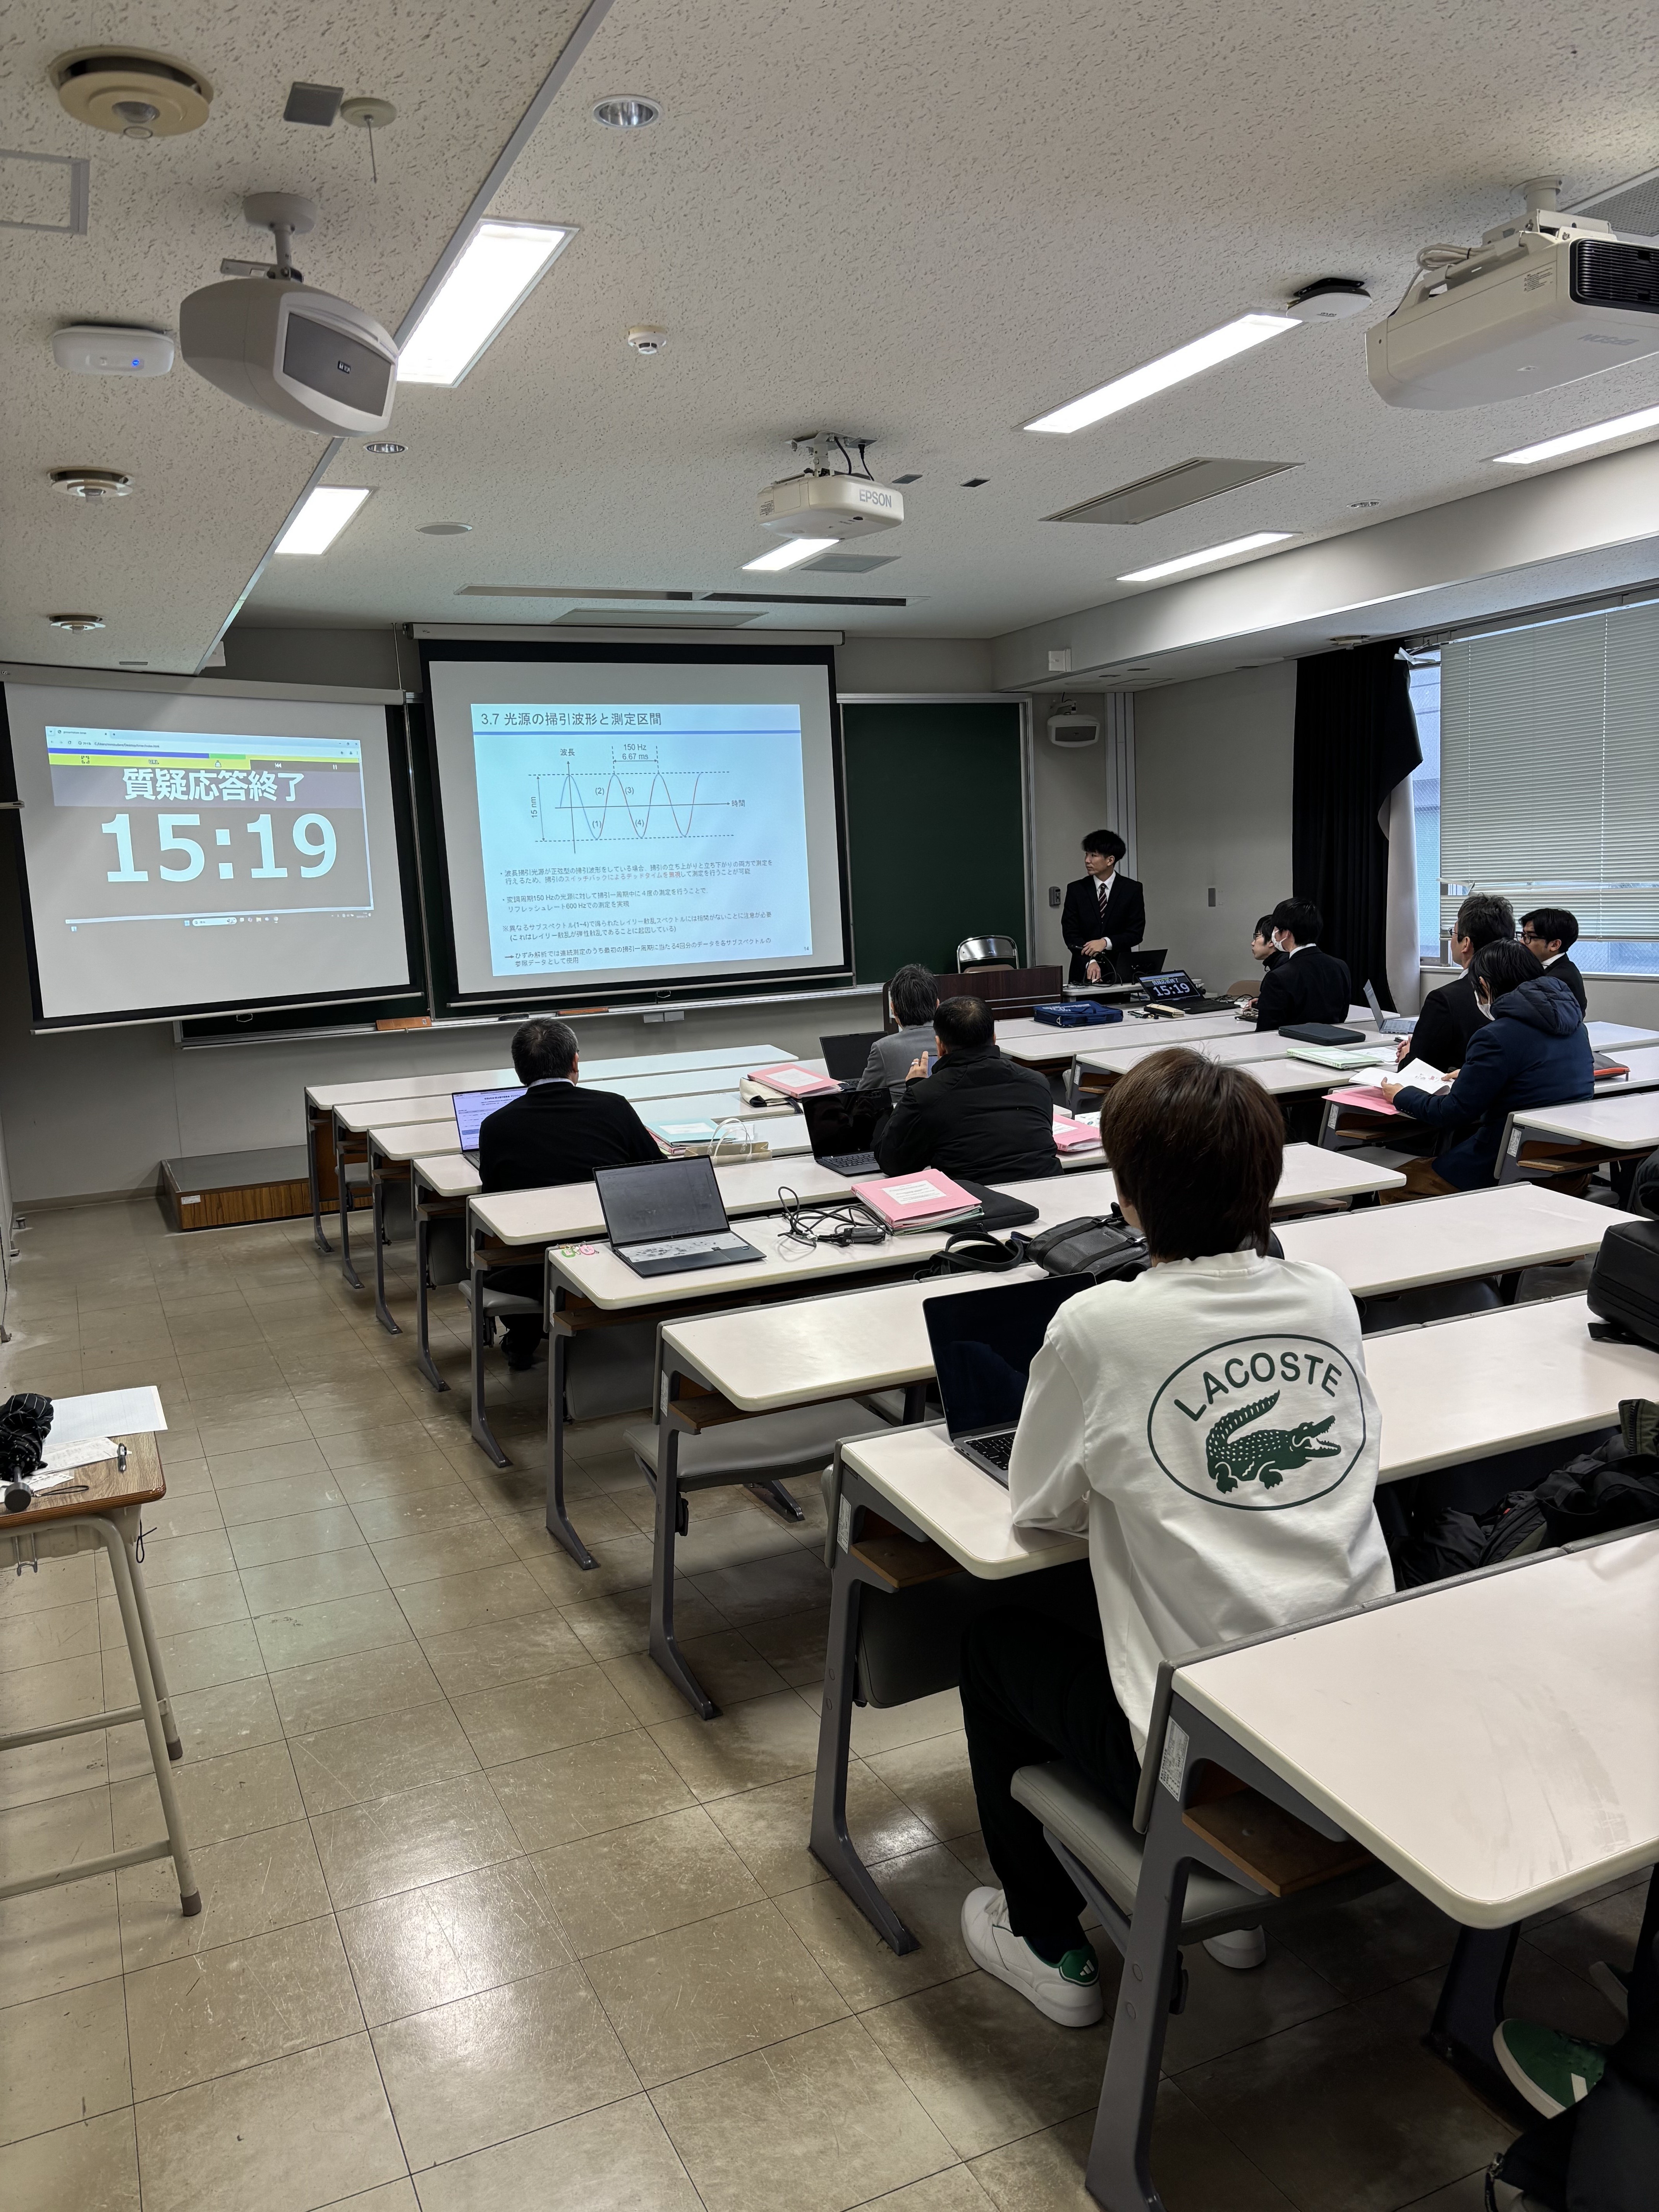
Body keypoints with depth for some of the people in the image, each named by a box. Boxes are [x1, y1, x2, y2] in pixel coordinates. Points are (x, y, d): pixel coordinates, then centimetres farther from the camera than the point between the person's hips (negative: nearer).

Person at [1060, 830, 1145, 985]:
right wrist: (1089, 962, -18)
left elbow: (1136, 933, -1)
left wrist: (1106, 942, -17)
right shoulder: (1076, 890, 3)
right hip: (1084, 972, 0)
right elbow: (1070, 932, -3)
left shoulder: (1132, 889, 1)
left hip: (1119, 971, 0)